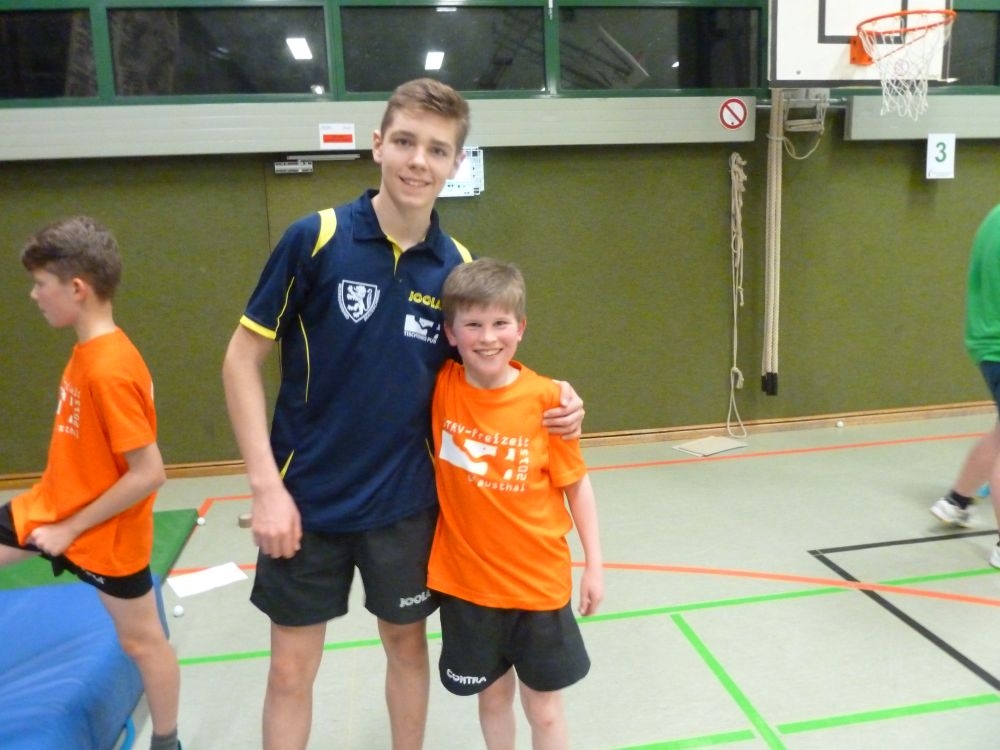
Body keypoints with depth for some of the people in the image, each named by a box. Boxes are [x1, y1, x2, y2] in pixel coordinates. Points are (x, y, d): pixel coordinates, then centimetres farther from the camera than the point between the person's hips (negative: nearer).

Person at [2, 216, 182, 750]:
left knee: (140, 640, 12)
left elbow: (149, 474, -29)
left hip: (106, 533, -8)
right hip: (51, 507, 8)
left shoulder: (110, 370, -29)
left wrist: (70, 528, -20)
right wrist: (57, 517, 15)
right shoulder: (88, 351, 0)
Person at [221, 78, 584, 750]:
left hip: (406, 503, 3)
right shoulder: (316, 239, -13)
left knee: (407, 644, 19)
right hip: (306, 498, -2)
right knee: (292, 670, 11)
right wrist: (266, 486, -14)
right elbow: (243, 361, -8)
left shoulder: (458, 266, -3)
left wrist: (549, 404, -9)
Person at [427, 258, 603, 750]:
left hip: (539, 581, -1)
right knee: (492, 695, 20)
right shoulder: (441, 387, -11)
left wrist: (593, 564, 0)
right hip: (466, 579, 1)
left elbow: (576, 484, -3)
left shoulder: (546, 398, -14)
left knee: (544, 709, 13)